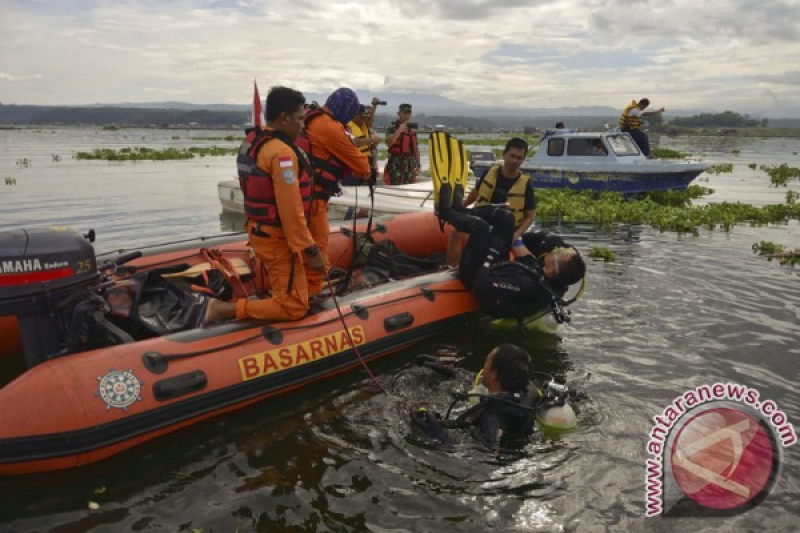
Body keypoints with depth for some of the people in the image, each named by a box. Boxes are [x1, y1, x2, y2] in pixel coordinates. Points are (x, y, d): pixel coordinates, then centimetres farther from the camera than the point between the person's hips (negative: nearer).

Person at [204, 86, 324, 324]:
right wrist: (310, 250, -19)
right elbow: (291, 210, -25)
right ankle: (223, 309, -10)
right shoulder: (282, 152, -22)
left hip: (258, 230, 10)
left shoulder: (252, 141, 6)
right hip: (278, 239, -10)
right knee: (294, 307, -5)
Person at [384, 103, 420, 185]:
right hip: (396, 163, -6)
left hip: (410, 164, 6)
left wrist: (418, 165, 12)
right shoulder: (392, 128, -3)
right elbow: (388, 143, -21)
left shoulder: (413, 130, 15)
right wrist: (399, 130, -21)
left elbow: (416, 148, 17)